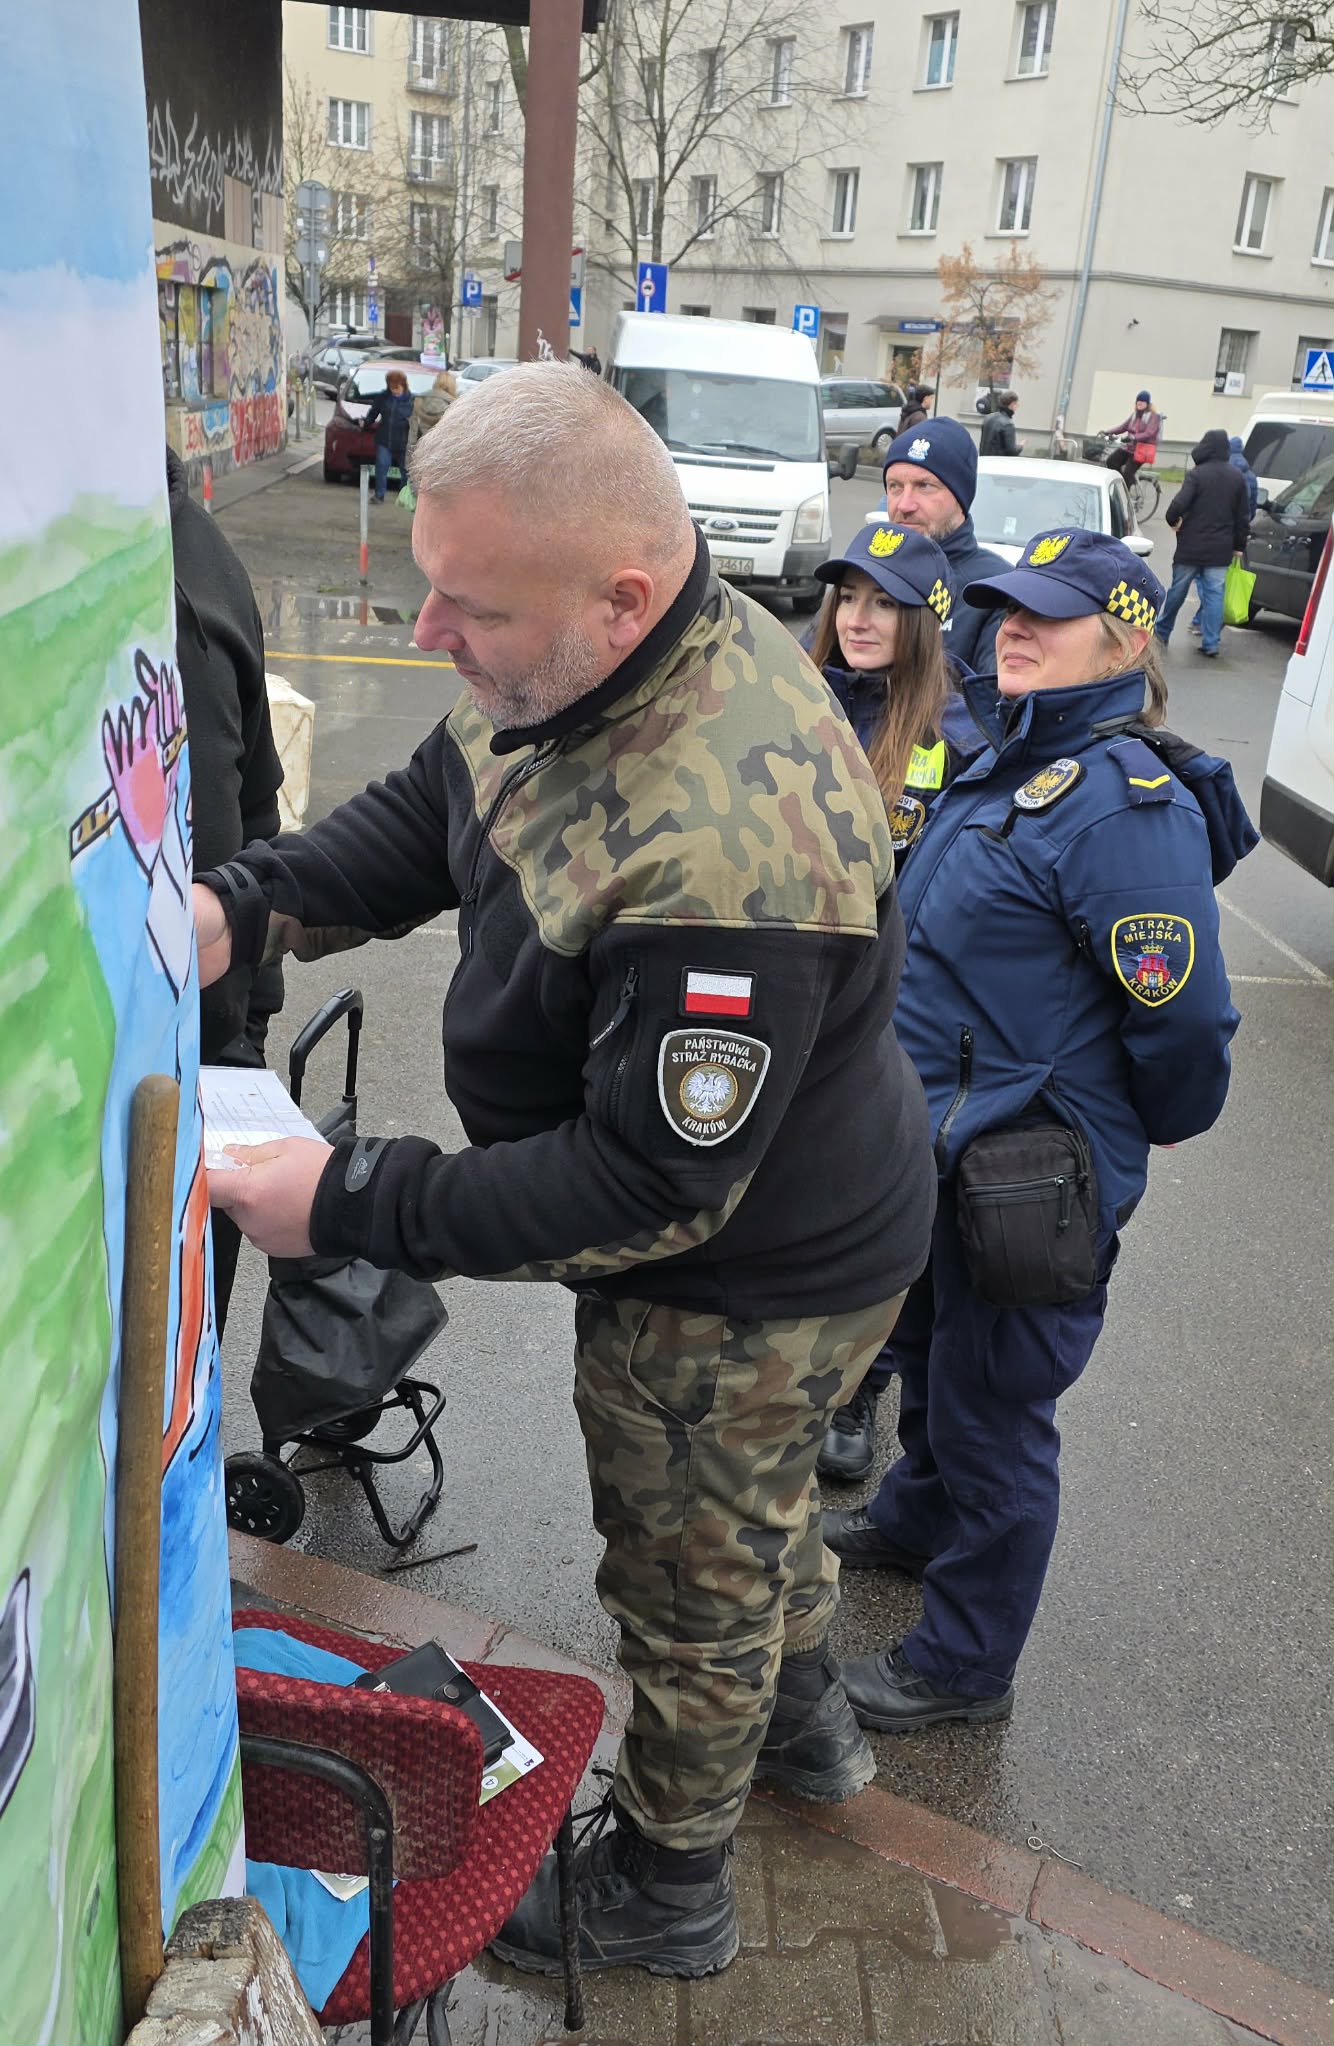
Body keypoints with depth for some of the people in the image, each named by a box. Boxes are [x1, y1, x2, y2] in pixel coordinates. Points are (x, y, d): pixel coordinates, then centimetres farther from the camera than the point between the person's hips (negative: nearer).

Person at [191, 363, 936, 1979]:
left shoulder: (725, 852, -41)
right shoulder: (578, 661, -10)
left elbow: (649, 1192, -33)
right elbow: (426, 817, 4)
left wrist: (349, 1203, -28)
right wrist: (242, 905, -12)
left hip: (745, 1290, -9)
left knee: (691, 1574, 16)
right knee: (753, 1498, 32)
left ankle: (662, 1891, 47)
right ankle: (803, 1719, 62)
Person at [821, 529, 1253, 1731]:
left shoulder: (1129, 804, -25)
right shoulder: (1008, 763, 6)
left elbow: (1184, 1020, -24)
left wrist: (1139, 1135, -7)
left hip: (1031, 1185, -9)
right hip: (939, 1148, 9)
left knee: (991, 1411, 9)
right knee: (925, 1361, 28)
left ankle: (963, 1665, 31)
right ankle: (917, 1518, 56)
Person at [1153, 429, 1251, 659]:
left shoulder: (1196, 475, -11)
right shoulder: (1237, 477, 6)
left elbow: (1180, 504, -21)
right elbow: (1243, 516, 9)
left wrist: (1173, 520, 0)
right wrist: (1238, 546, 16)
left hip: (1191, 546, -3)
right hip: (1221, 549, 3)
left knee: (1178, 591, 9)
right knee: (1214, 593, 4)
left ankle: (1162, 633, 23)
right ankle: (1211, 643, -1)